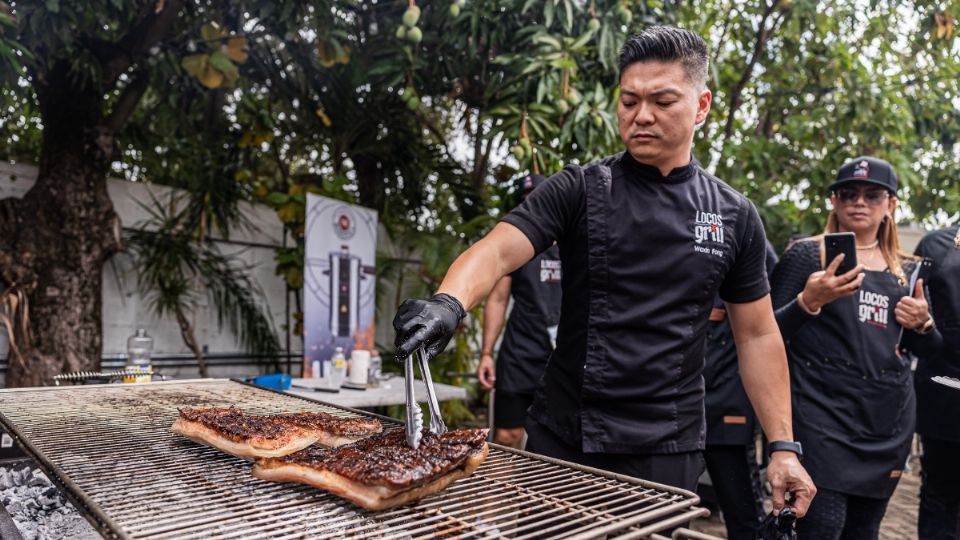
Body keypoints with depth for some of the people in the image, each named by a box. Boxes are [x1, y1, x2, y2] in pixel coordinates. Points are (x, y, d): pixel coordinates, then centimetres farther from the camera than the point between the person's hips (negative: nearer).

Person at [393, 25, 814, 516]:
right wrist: (448, 303, -38)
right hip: (562, 436, 0)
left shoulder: (735, 217, 2)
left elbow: (757, 336, 7)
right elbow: (497, 251, -17)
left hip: (668, 448, 1)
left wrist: (783, 445, 2)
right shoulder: (579, 191, -4)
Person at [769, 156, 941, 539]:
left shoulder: (908, 271, 13)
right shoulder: (806, 255, 0)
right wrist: (808, 301, -23)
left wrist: (921, 325, 0)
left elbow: (919, 348, 22)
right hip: (822, 410, -5)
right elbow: (770, 333, -5)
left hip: (888, 418, 5)